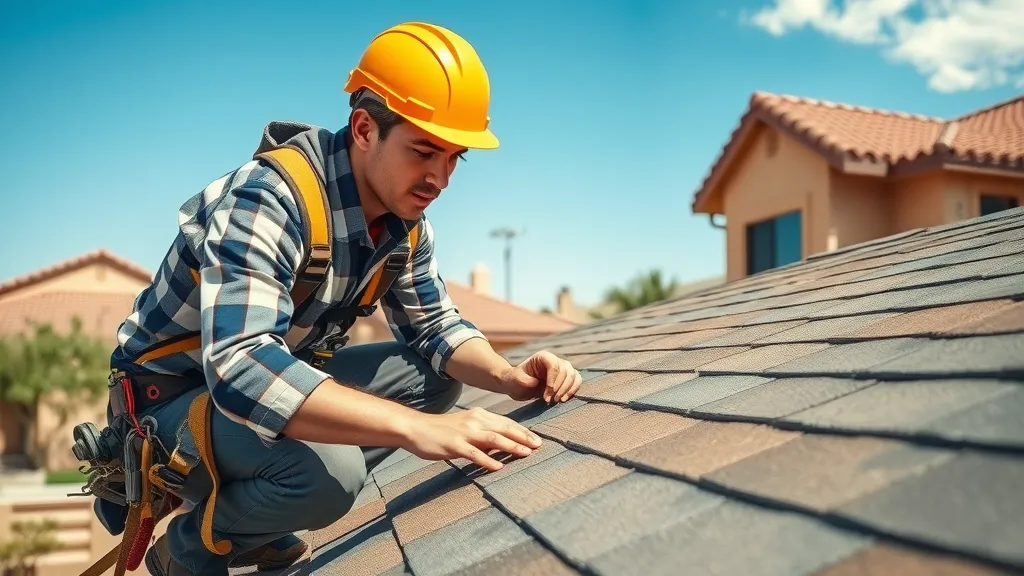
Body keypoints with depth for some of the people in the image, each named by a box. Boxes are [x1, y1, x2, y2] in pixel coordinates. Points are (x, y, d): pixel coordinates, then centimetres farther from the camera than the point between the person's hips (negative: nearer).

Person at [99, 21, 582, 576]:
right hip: (175, 395, -8)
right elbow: (239, 368, -42)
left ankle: (254, 524, 7)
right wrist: (416, 426, -49)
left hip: (277, 377, 8)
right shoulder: (268, 200, -31)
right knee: (327, 471, -33)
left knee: (437, 375, -2)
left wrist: (509, 376, -18)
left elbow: (433, 322, 4)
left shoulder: (405, 218, -6)